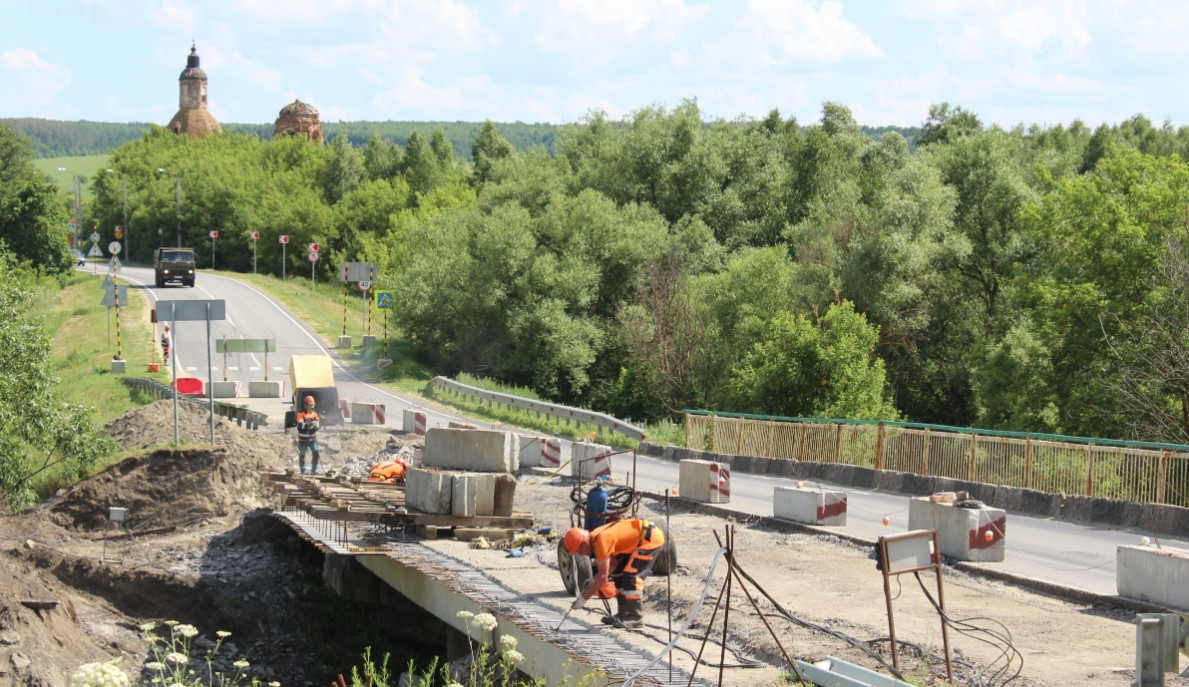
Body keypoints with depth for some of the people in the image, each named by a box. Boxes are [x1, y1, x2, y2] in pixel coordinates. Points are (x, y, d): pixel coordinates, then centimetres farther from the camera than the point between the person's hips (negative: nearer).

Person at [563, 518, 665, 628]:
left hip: (652, 537, -10)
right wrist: (593, 581, -1)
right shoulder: (594, 537, 2)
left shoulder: (601, 540, -26)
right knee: (618, 573, 13)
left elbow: (603, 576, -25)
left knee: (631, 576, -15)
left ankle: (636, 617, -8)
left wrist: (584, 598, -18)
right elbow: (613, 562, 11)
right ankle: (623, 614, 19)